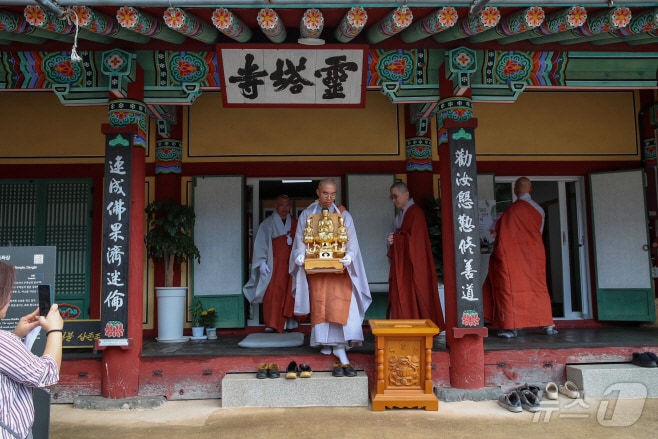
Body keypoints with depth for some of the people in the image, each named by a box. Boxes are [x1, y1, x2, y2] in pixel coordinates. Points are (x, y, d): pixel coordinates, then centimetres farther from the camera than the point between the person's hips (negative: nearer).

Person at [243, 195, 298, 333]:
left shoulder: (294, 224, 13)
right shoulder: (267, 224, 3)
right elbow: (260, 244, -2)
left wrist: (292, 241, -7)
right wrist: (262, 262, -11)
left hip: (291, 263, 3)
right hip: (274, 264, -3)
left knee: (290, 294, -2)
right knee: (273, 294, -9)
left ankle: (289, 323, 4)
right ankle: (272, 324, -5)